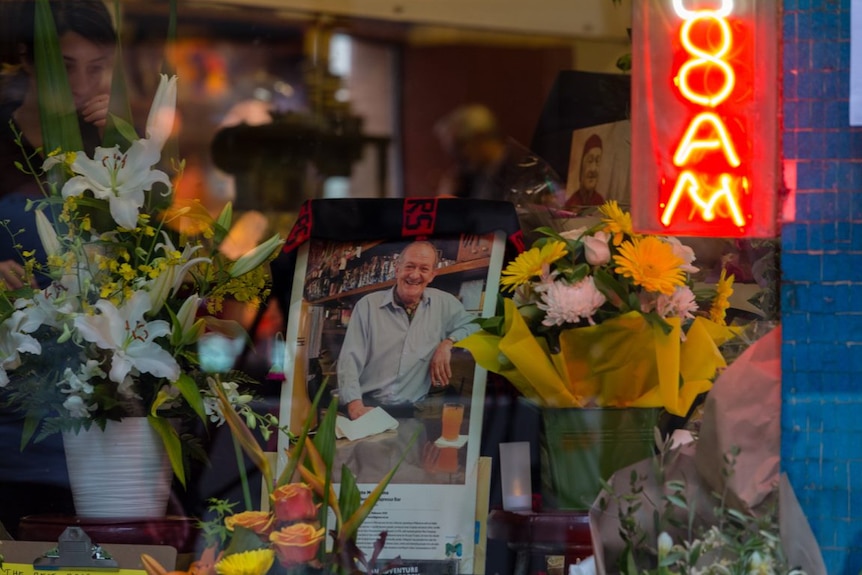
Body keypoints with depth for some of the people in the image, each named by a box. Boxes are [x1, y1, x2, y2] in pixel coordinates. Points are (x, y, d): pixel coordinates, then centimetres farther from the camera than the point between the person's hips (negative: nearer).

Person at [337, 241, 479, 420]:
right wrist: (355, 406, -19)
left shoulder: (444, 304, 9)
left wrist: (448, 343, -2)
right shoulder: (368, 305, 3)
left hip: (411, 414, 2)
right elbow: (350, 360, -3)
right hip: (367, 409, -2)